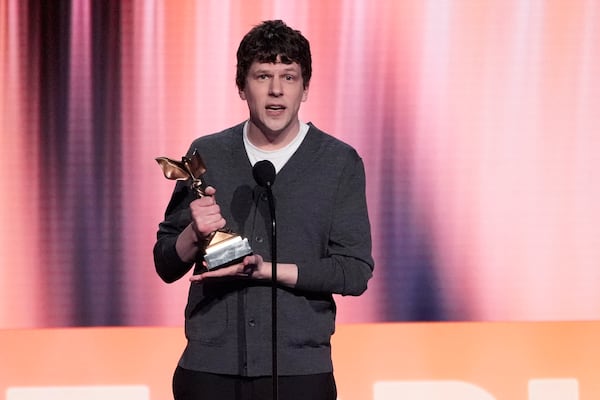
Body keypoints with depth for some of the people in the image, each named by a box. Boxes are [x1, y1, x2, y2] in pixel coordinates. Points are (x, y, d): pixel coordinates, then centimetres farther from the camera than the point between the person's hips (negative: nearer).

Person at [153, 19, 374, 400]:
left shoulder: (340, 162, 0)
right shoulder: (207, 154, 6)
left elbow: (355, 272, -5)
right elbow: (167, 266, 10)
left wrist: (265, 269, -16)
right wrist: (194, 233, -11)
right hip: (209, 368, 2)